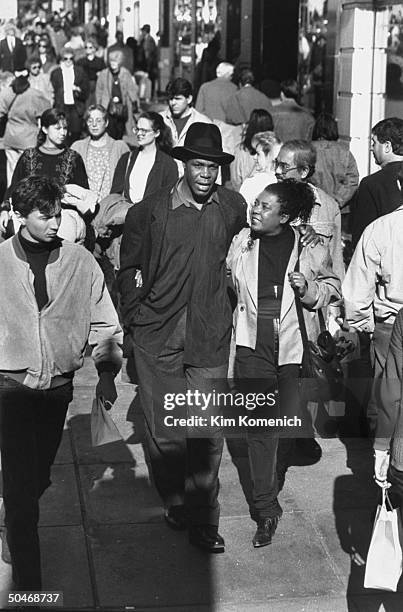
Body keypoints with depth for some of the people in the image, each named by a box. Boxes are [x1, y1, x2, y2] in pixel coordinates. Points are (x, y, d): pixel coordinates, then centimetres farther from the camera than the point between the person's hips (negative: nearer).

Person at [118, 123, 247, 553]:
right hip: (157, 339, -1)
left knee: (208, 434, 1)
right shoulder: (150, 211, -4)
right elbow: (128, 268, 8)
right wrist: (135, 317, 4)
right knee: (163, 432, 6)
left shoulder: (233, 207, 3)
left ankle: (203, 521, 14)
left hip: (210, 339, 1)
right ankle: (176, 504, 28)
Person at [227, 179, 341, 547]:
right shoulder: (241, 243, 3)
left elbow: (332, 287, 9)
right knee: (259, 428, 2)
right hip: (253, 347, 1)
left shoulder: (311, 246, -3)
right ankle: (266, 509, 15)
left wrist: (309, 290, -11)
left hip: (295, 347, -1)